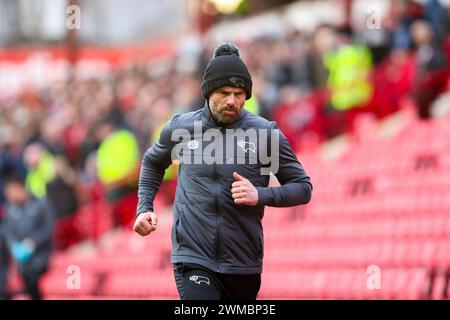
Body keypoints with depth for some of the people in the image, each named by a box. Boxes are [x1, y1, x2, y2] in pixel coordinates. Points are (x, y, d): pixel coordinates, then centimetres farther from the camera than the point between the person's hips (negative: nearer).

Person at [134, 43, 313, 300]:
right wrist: (145, 208, 9)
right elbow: (153, 163, 23)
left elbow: (303, 187, 1)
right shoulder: (181, 127, 2)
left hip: (243, 266, 1)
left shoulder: (266, 133, -3)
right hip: (193, 258, -1)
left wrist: (261, 195, -17)